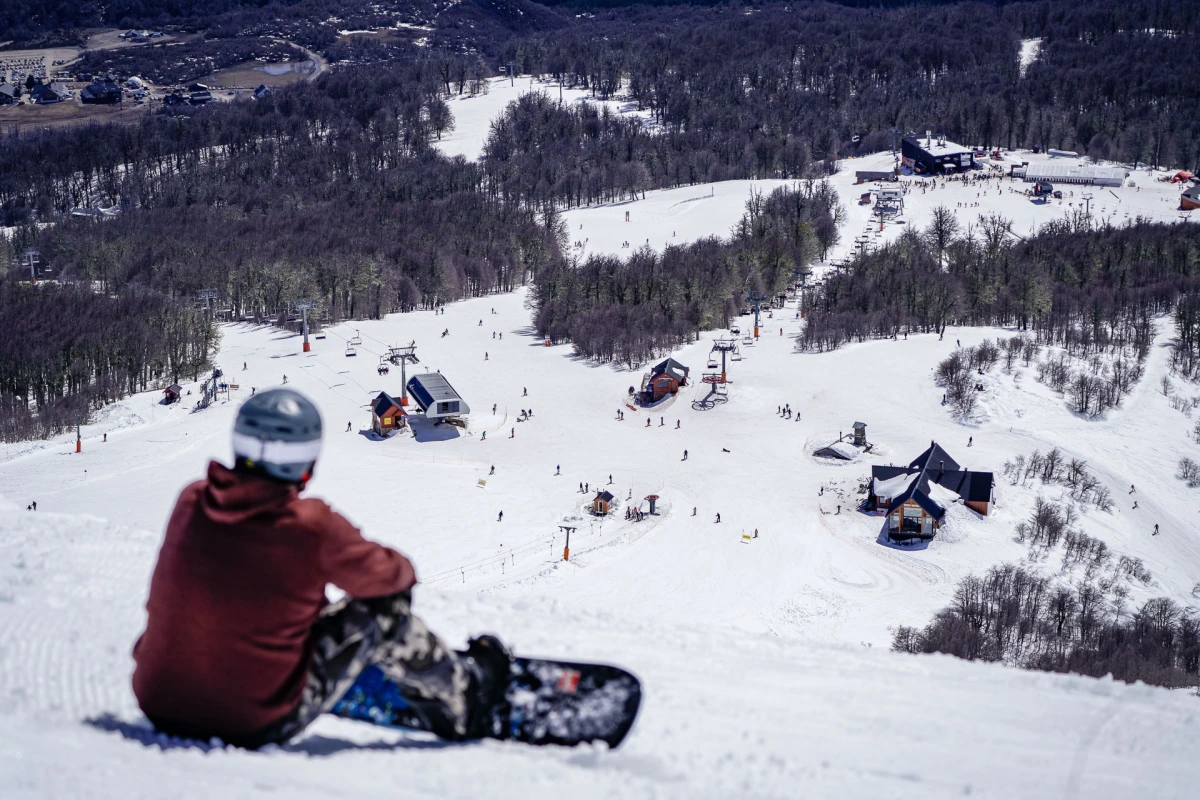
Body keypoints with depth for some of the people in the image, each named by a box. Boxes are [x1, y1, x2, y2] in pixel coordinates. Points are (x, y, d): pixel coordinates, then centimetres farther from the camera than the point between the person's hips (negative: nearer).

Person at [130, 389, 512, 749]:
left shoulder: (191, 502, -4)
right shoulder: (314, 527, -18)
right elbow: (388, 575, 1)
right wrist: (403, 574, 26)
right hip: (255, 723, -5)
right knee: (382, 612, 9)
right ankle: (468, 706, 31)